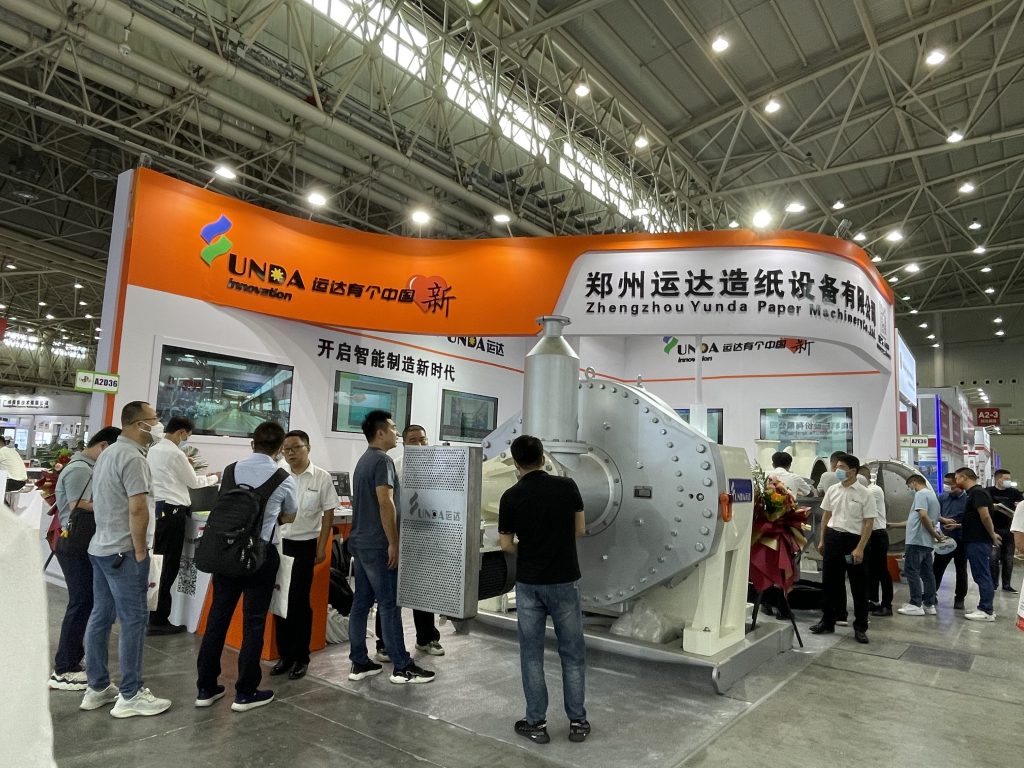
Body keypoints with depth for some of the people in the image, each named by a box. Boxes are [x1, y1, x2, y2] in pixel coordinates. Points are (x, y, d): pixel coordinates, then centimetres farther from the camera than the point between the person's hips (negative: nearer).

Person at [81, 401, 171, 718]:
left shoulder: (107, 453, 13)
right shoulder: (132, 457, -19)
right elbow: (138, 509, -24)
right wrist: (140, 551, -15)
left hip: (100, 548, 10)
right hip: (123, 552, -10)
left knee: (100, 617, 14)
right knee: (133, 620, -3)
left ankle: (97, 687, 23)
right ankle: (130, 695, 4)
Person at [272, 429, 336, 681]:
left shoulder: (322, 478, -6)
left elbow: (328, 514, -2)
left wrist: (322, 547, -5)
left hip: (305, 545, -3)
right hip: (278, 543, 3)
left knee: (299, 601, 3)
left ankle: (301, 658, 17)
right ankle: (285, 655, 23)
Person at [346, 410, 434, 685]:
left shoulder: (364, 460, 16)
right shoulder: (382, 460, -15)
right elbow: (385, 503, -23)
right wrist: (393, 543, -20)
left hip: (360, 542, 10)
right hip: (377, 544, -10)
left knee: (361, 602, 11)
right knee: (389, 604, -4)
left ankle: (359, 662, 18)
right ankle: (402, 667, 4)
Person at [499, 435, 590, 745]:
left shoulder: (511, 496, -9)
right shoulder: (567, 487, -7)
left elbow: (506, 545, 0)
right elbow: (580, 529, 4)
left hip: (528, 583, 0)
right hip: (564, 581, 1)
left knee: (532, 654, 11)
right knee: (572, 653, 13)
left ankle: (536, 722, 17)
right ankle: (577, 721, 18)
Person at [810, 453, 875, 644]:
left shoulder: (864, 494, -8)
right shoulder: (832, 490, 5)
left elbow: (869, 522, -9)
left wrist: (860, 548, -15)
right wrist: (822, 540, 12)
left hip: (853, 539, -4)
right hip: (833, 538, 4)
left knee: (858, 586, 5)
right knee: (829, 582, 11)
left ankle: (860, 627, 17)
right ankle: (827, 621, 23)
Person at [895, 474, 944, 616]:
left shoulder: (921, 494, -8)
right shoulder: (932, 495, 22)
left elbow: (923, 515, -22)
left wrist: (935, 534, -16)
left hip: (917, 540, -9)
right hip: (927, 542, 9)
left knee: (911, 571, -6)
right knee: (927, 573, 10)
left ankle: (916, 605, -7)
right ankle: (929, 605, 12)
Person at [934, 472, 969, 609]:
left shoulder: (967, 499, -10)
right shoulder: (943, 497, 4)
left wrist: (957, 525, -20)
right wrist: (944, 520, -12)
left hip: (961, 540, -3)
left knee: (961, 570, 9)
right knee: (937, 568, 8)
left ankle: (959, 598, 19)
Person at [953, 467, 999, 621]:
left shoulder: (977, 493, -15)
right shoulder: (975, 492, 16)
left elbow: (985, 516, -22)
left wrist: (992, 536, -13)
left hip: (979, 542, -10)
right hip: (976, 541, 10)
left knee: (982, 576, -5)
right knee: (982, 576, 13)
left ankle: (986, 612, 0)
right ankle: (985, 608, 19)